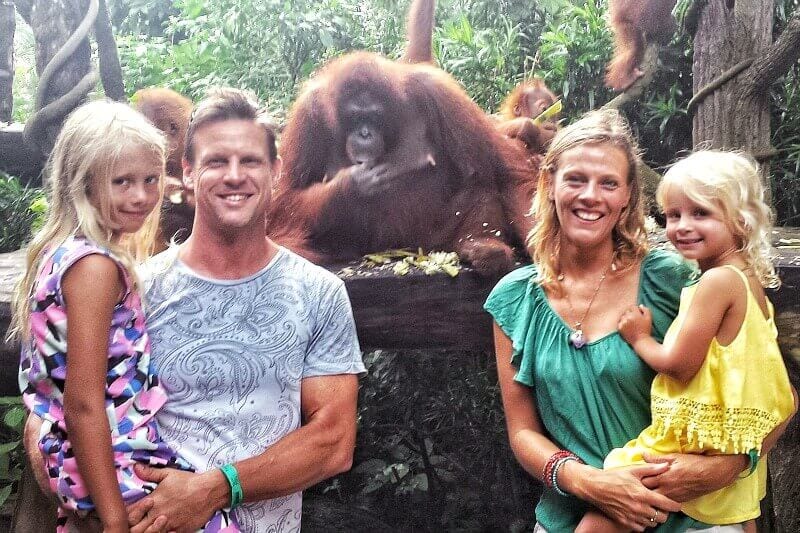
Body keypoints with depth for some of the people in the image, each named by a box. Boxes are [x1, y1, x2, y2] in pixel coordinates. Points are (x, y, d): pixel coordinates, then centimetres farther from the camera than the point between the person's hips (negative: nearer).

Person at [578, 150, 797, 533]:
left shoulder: (718, 281, -21)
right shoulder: (749, 280, 7)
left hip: (699, 451, -10)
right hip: (739, 450, 10)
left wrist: (639, 338, -3)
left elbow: (680, 364, -20)